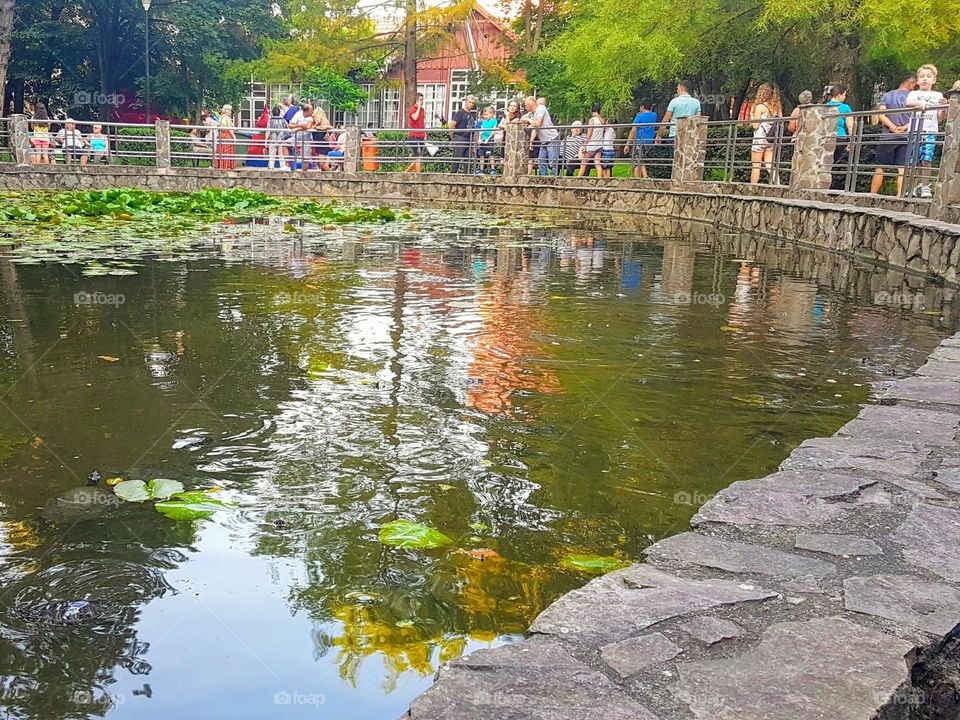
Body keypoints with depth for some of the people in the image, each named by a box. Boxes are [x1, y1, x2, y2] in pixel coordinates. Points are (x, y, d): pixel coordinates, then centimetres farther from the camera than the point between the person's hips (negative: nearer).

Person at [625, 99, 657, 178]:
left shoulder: (639, 116, -5)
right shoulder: (654, 115, 10)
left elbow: (633, 131, -10)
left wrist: (627, 145, -10)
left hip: (639, 142, -6)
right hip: (649, 143, 6)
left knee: (636, 163, -4)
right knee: (641, 162, 17)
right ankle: (645, 177, 3)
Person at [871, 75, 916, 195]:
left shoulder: (887, 95, 8)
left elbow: (881, 115, -4)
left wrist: (893, 127, -10)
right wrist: (904, 127, -9)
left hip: (887, 136, 2)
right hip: (905, 137, -2)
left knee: (880, 167, 8)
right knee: (902, 169, -3)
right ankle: (899, 196, -11)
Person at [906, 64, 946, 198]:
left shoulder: (938, 95, 17)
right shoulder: (914, 93, 16)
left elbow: (940, 117, 13)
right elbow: (908, 103, -8)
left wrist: (944, 108, -8)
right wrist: (918, 103, -27)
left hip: (930, 131, 0)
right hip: (915, 130, 0)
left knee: (927, 160, -9)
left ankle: (925, 187, -6)